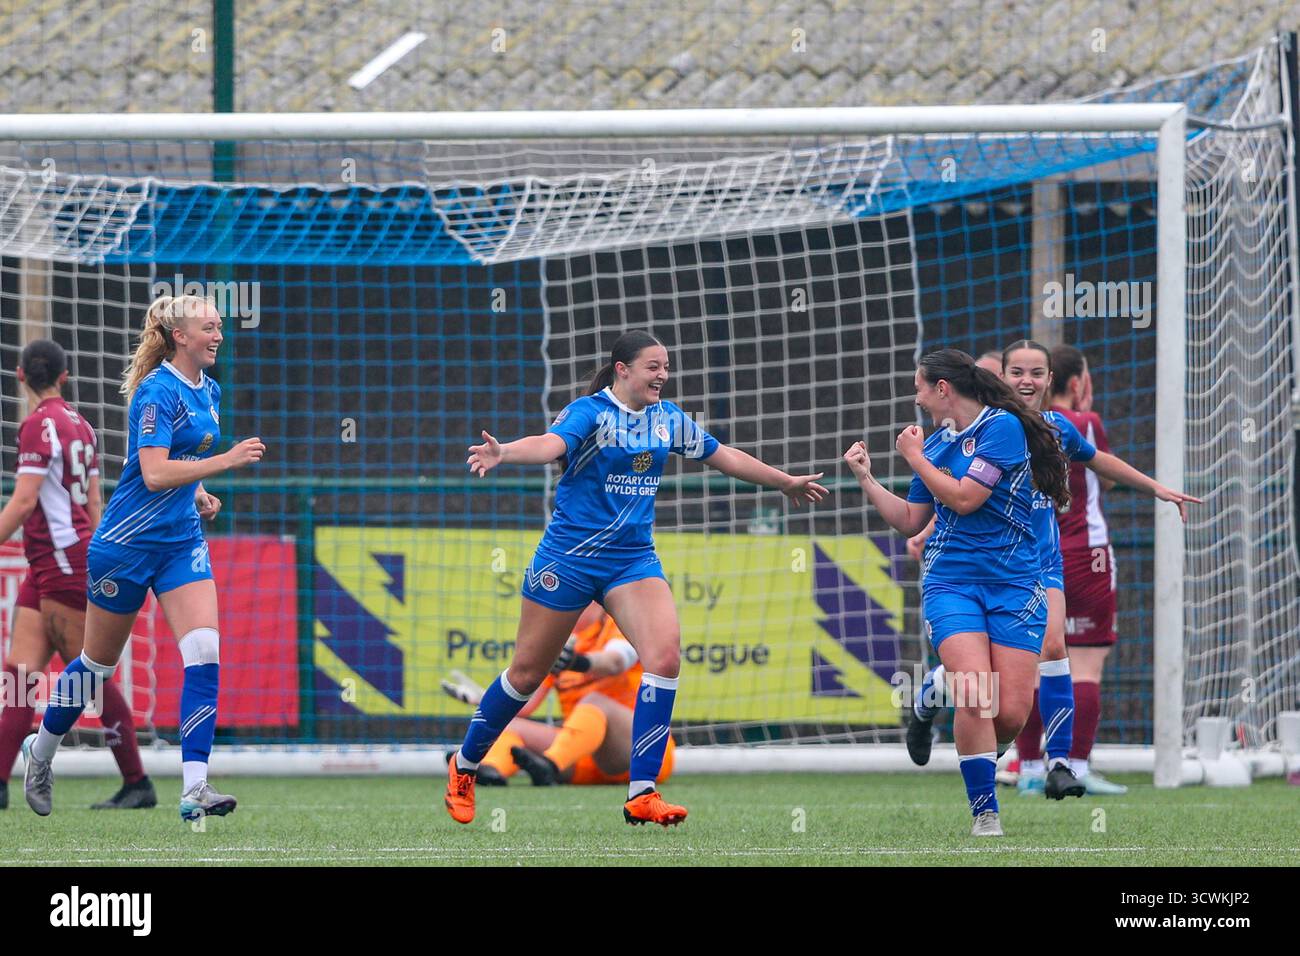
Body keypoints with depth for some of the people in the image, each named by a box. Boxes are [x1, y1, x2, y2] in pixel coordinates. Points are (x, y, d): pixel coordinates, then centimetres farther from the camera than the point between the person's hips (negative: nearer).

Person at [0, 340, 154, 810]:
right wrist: (95, 569, 24)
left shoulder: (39, 424, -11)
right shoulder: (80, 425, 14)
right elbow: (94, 503, 18)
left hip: (61, 560, -9)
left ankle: (138, 784, 0)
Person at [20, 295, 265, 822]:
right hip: (128, 542, -7)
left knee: (204, 651, -13)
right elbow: (153, 473, -28)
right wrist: (226, 460, -31)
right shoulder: (159, 390, -18)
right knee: (99, 661, 9)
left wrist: (200, 495, 8)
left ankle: (194, 789, -17)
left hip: (183, 541, 7)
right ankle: (41, 749, 35)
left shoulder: (208, 391, 9)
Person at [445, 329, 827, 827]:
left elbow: (724, 456, 22)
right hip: (569, 556, -5)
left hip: (633, 558, 5)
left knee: (665, 655, -19)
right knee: (527, 673, 4)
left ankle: (641, 794, -16)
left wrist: (787, 482, 32)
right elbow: (551, 443, -31)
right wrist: (503, 452, -53)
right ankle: (464, 767, 28)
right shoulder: (589, 412, -11)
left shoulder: (668, 418, 8)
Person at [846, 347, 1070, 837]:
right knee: (975, 700, -20)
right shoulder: (935, 443, 14)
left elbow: (964, 498, -12)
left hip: (1013, 585, -3)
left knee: (1011, 713, -10)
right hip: (950, 584, 3)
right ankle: (984, 812, -11)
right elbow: (910, 521, 24)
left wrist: (915, 458, 0)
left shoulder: (1002, 427, -5)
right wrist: (866, 478, 17)